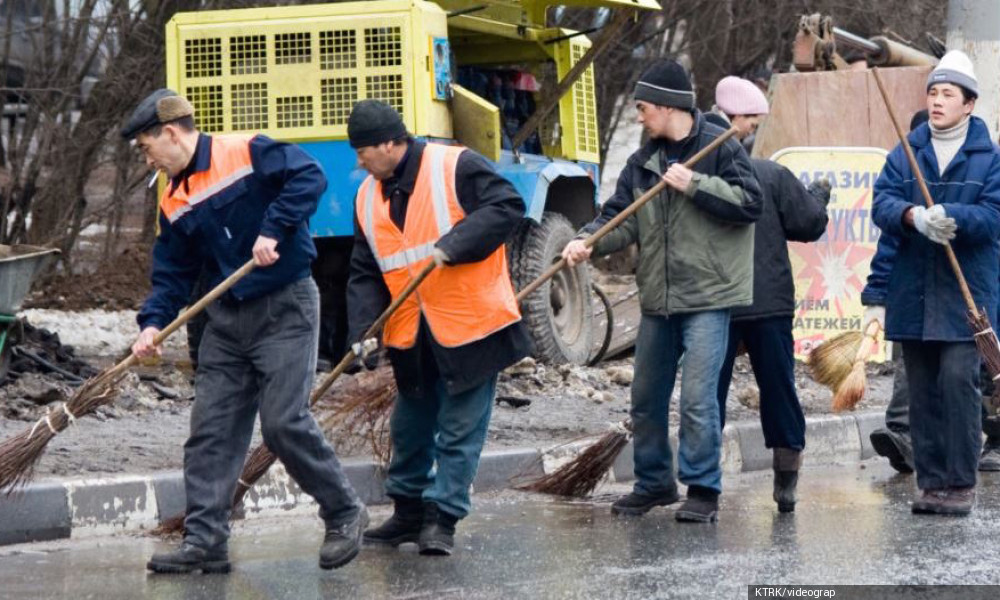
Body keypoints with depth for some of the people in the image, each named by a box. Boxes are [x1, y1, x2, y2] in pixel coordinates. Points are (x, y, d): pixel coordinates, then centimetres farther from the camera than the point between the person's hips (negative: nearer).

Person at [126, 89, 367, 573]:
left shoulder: (248, 154, -11)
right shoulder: (174, 202, 11)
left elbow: (310, 178, -21)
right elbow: (172, 273, 11)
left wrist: (273, 229, -27)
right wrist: (154, 323, -5)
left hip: (285, 310, -7)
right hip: (226, 319, 7)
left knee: (284, 422, -13)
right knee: (210, 430, 2)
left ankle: (344, 514, 5)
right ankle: (205, 541, 5)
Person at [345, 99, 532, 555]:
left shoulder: (454, 167, -12)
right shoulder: (369, 197, 7)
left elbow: (507, 206, -18)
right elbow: (365, 274, 8)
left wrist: (453, 246, -25)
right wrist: (363, 330, -6)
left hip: (470, 326, -6)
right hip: (410, 337, 6)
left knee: (460, 430, -2)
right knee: (410, 427, 17)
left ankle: (442, 517, 6)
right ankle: (409, 511, 31)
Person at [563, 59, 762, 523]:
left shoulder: (720, 147, -6)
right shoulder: (644, 160, 12)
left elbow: (750, 203, -13)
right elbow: (621, 217, 8)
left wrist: (694, 185, -18)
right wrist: (588, 242, -11)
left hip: (708, 297, -7)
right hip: (658, 298, 7)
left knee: (698, 397, -10)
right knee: (646, 397, 13)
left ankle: (703, 489, 0)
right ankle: (653, 482, 28)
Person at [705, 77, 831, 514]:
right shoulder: (771, 177, -9)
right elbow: (809, 224, 0)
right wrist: (819, 193, 19)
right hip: (769, 306, -1)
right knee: (778, 389, 10)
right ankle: (786, 482, 12)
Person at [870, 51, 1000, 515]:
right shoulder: (905, 154, 10)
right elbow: (882, 205, -2)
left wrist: (950, 216, -28)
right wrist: (914, 216, -24)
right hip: (913, 297, 4)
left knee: (958, 381, -12)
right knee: (922, 391, 7)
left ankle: (961, 483, -5)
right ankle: (931, 481, 13)